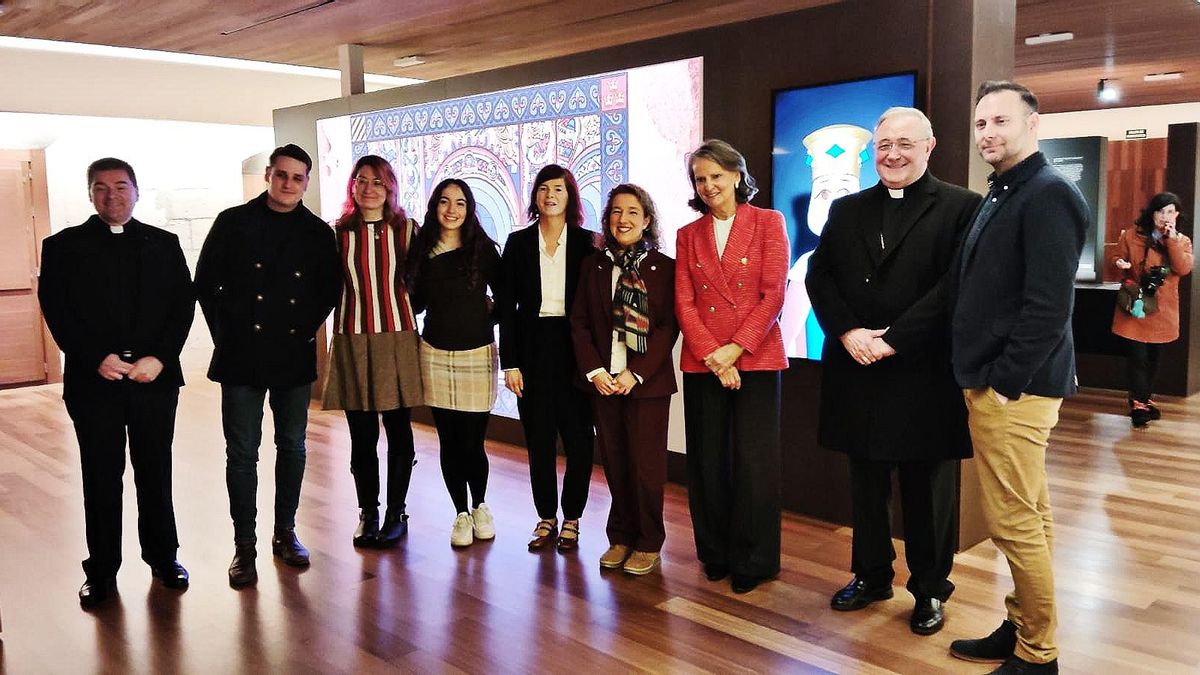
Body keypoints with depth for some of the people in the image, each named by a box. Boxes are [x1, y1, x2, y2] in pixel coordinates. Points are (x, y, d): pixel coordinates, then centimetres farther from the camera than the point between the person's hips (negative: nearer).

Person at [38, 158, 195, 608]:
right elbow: (56, 310, -1)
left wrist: (160, 357, -10)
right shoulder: (63, 247, 6)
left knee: (156, 473, 9)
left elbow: (183, 305, 3)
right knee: (101, 478, 5)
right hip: (93, 381, -1)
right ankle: (102, 570, 17)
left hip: (155, 379, 1)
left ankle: (163, 557, 23)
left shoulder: (164, 244, 9)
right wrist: (97, 358, -13)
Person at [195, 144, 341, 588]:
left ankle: (285, 533, 24)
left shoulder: (318, 233, 4)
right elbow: (206, 283, 3)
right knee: (242, 452, 2)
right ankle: (244, 544, 13)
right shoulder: (233, 222, 1)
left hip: (295, 356, 2)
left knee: (291, 447, 11)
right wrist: (225, 334, -1)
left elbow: (330, 289, 12)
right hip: (241, 357, -2)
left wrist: (307, 329, 3)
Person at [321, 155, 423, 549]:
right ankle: (367, 512, 22)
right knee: (362, 435, 7)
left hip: (397, 339, -1)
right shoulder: (339, 233, 4)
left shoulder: (406, 229, 3)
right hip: (353, 342, 1)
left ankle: (396, 513, 19)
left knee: (399, 432, 5)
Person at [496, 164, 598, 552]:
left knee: (578, 439, 2)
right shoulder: (518, 243, 5)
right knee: (539, 439, 7)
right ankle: (546, 519, 21)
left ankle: (571, 518, 18)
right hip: (532, 349, 1)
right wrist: (509, 363, -3)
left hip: (574, 349, -1)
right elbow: (506, 306, 3)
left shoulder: (586, 243, 1)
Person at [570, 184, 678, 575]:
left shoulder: (664, 268, -2)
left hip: (647, 382, -3)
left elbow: (669, 327, -7)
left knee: (646, 464, 2)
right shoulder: (594, 265, 9)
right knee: (614, 463, 9)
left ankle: (648, 544, 17)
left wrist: (636, 374, -15)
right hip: (603, 381, 3)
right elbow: (579, 323, 5)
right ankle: (621, 537, 23)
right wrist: (595, 371, -8)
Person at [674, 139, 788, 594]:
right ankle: (715, 555, 22)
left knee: (753, 462, 0)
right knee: (708, 461, 8)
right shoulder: (688, 235, 12)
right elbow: (684, 302, 4)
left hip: (756, 359, -3)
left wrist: (736, 348, -13)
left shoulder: (768, 223, 2)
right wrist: (713, 355, -10)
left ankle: (753, 561, 14)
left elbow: (773, 294, -5)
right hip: (702, 363, 3)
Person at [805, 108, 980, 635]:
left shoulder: (961, 208, -3)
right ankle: (871, 575, 32)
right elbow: (819, 276, 6)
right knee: (866, 483, 15)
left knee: (927, 490, 9)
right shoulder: (846, 210, 12)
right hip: (857, 370, 4)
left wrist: (893, 340, -17)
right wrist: (847, 332, -10)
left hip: (925, 374, -4)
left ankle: (930, 589, 25)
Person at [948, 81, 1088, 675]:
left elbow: (1049, 305, -21)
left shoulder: (1048, 195, -13)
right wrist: (978, 375, 11)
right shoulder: (999, 196, 17)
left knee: (1012, 521, -3)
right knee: (1029, 517, 16)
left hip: (1013, 388, -9)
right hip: (989, 382, 9)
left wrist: (1004, 383, -18)